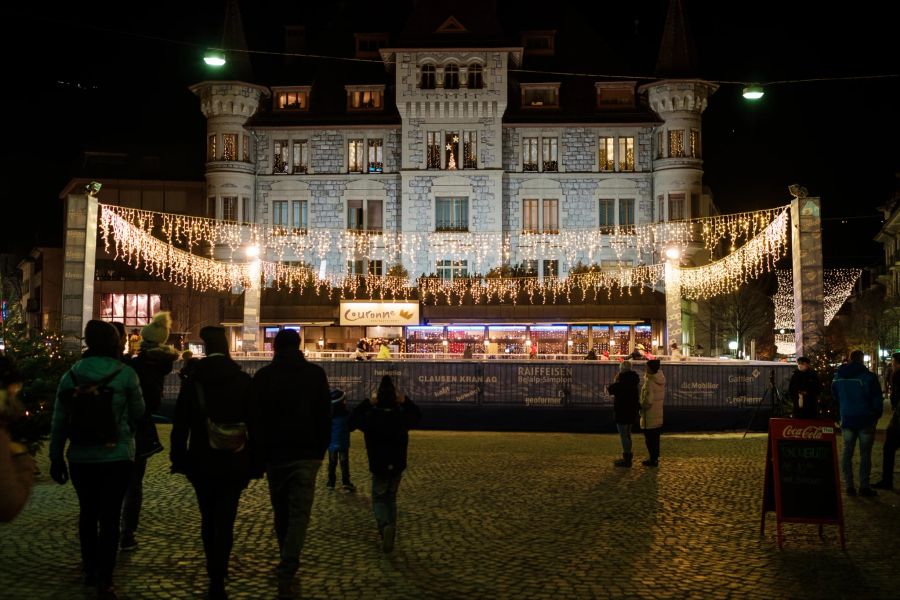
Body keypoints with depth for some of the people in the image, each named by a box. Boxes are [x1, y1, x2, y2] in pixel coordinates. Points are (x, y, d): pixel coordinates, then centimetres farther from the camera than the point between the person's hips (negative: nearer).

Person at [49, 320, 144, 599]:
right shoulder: (126, 374, -8)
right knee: (110, 516, 3)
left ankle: (90, 569, 31)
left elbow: (59, 420, 2)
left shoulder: (72, 374, 0)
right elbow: (138, 413, 1)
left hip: (81, 458, 3)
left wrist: (56, 456, 10)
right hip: (117, 456, -3)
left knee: (87, 512, 18)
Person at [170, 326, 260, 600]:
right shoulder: (244, 380, -4)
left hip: (201, 462, 1)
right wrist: (255, 462, 2)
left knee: (208, 518, 17)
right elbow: (254, 423, -4)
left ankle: (214, 574, 29)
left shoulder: (192, 380, -3)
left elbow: (180, 424, -3)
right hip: (234, 463, -1)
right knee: (225, 521, 1)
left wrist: (179, 459, 4)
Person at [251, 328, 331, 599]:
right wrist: (321, 450, 9)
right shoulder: (315, 373, 0)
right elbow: (325, 416, 1)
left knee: (281, 512, 16)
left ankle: (287, 566, 28)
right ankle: (286, 575, -16)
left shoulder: (262, 376, 3)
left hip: (274, 454, 2)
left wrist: (259, 454, 12)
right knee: (299, 514, -4)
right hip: (306, 454, -2)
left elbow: (255, 417, 5)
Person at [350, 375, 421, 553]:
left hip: (378, 467, -2)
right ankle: (391, 530, 20)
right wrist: (405, 401, 5)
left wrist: (368, 402, 1)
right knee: (391, 499, 20)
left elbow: (352, 420, 5)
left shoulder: (371, 416, -12)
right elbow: (418, 415, 15)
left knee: (379, 499, 10)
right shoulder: (403, 416, -6)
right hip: (398, 466, 2)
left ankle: (385, 525, -20)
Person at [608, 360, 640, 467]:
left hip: (623, 412, -9)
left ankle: (626, 459, -1)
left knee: (624, 435, -3)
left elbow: (611, 390, -13)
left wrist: (615, 380, -1)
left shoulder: (623, 380, -20)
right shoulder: (634, 379, 8)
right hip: (631, 411, 9)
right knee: (627, 435, 20)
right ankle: (627, 457, 28)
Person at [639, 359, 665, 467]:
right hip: (658, 415, 8)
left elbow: (648, 400, -25)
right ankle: (655, 458, 26)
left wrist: (641, 407, -9)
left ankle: (653, 459, 8)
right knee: (655, 438, 17)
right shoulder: (661, 380, 3)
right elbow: (663, 397, 11)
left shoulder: (650, 382, -22)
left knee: (649, 439, 3)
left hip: (649, 416, -8)